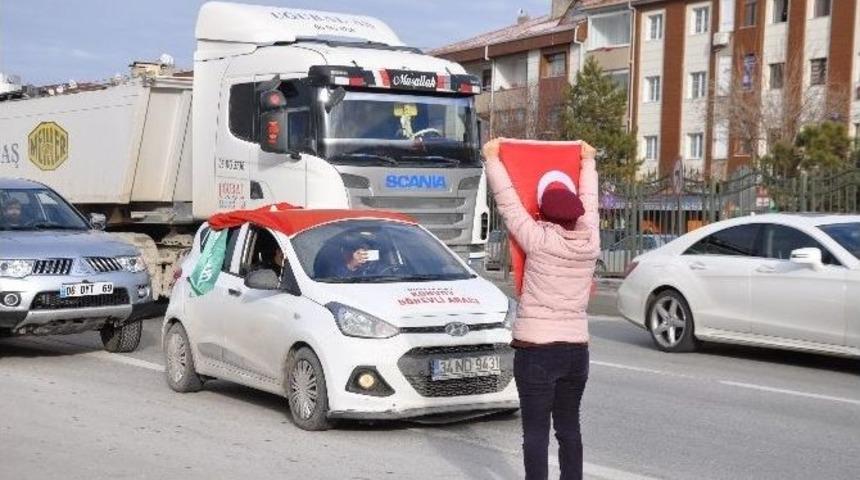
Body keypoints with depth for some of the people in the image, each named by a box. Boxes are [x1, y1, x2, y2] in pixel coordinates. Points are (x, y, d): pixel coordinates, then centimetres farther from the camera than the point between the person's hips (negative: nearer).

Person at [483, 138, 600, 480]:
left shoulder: (538, 240, -12)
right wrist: (588, 162, 35)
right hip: (576, 349, 5)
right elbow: (589, 203, 19)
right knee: (569, 428, 15)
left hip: (536, 351, -5)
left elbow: (508, 200, -3)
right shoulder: (590, 242, 2)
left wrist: (492, 158, 9)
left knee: (536, 432, -2)